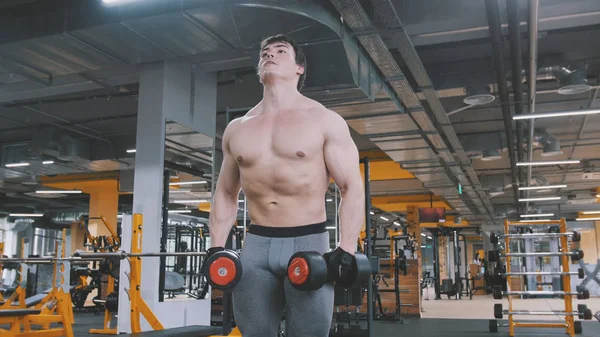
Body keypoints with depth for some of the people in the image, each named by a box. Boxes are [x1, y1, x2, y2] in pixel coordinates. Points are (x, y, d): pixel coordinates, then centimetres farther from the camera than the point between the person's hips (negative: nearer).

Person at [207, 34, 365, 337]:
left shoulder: (325, 120, -1)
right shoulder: (236, 128, 11)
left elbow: (352, 187, -5)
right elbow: (225, 192, 17)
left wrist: (346, 249, -15)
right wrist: (216, 247, 7)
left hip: (308, 243, -3)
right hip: (256, 244, 4)